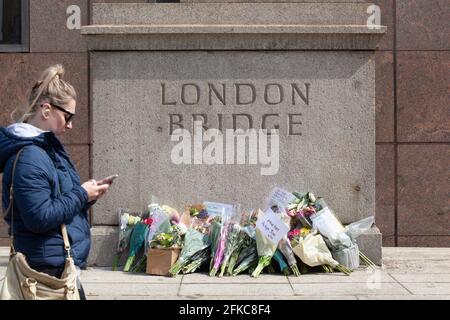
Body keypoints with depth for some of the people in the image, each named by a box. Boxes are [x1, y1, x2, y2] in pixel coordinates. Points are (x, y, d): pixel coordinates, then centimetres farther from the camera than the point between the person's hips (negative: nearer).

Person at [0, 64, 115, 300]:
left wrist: (87, 194, 3)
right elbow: (40, 218, -25)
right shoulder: (28, 157, -20)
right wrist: (81, 194, -14)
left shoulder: (48, 146, 12)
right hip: (49, 268, -10)